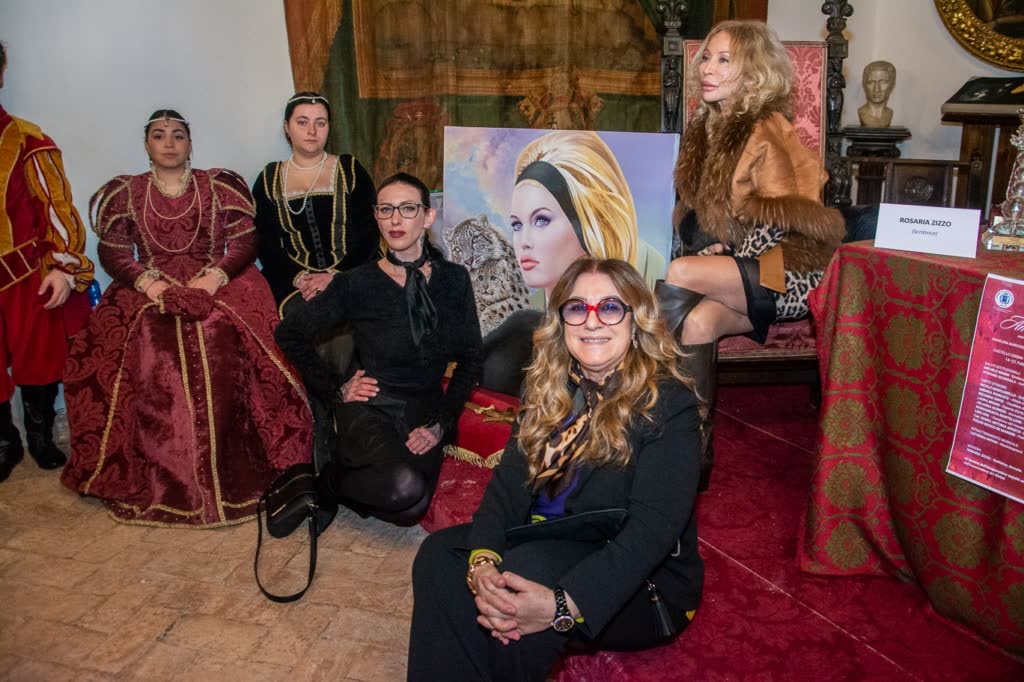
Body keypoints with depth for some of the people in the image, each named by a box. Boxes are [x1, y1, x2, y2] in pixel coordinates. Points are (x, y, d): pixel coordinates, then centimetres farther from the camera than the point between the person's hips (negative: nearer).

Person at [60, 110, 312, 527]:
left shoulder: (220, 186, 9)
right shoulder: (126, 193, 13)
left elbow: (245, 242, 1)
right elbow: (113, 253, 5)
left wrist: (214, 277, -15)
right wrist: (148, 281, -13)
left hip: (217, 285, -1)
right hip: (149, 291, 2)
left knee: (220, 347, -30)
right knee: (146, 354, -27)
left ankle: (229, 472, -19)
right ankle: (154, 478, -16)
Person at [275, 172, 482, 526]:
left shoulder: (454, 279, 1)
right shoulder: (357, 283, -7)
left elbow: (470, 358, 6)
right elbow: (290, 334, 2)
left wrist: (442, 422, -4)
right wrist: (336, 388, -2)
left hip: (425, 409, 4)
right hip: (370, 407, -3)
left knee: (410, 512, -16)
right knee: (404, 486, -30)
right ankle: (329, 480, 1)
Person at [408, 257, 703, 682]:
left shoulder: (668, 402, -14)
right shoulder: (548, 389, 5)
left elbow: (653, 526, -24)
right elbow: (510, 483, -4)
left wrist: (562, 604, -38)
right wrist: (483, 562, -25)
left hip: (645, 587, -5)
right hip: (545, 551, 6)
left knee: (529, 566, -33)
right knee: (439, 554, -17)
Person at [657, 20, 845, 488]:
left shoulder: (767, 131, -10)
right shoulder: (703, 128, 11)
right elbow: (691, 210, 19)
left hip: (788, 274, -5)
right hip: (736, 275, 5)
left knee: (679, 277, -29)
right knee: (698, 321, -28)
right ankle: (695, 449, -22)